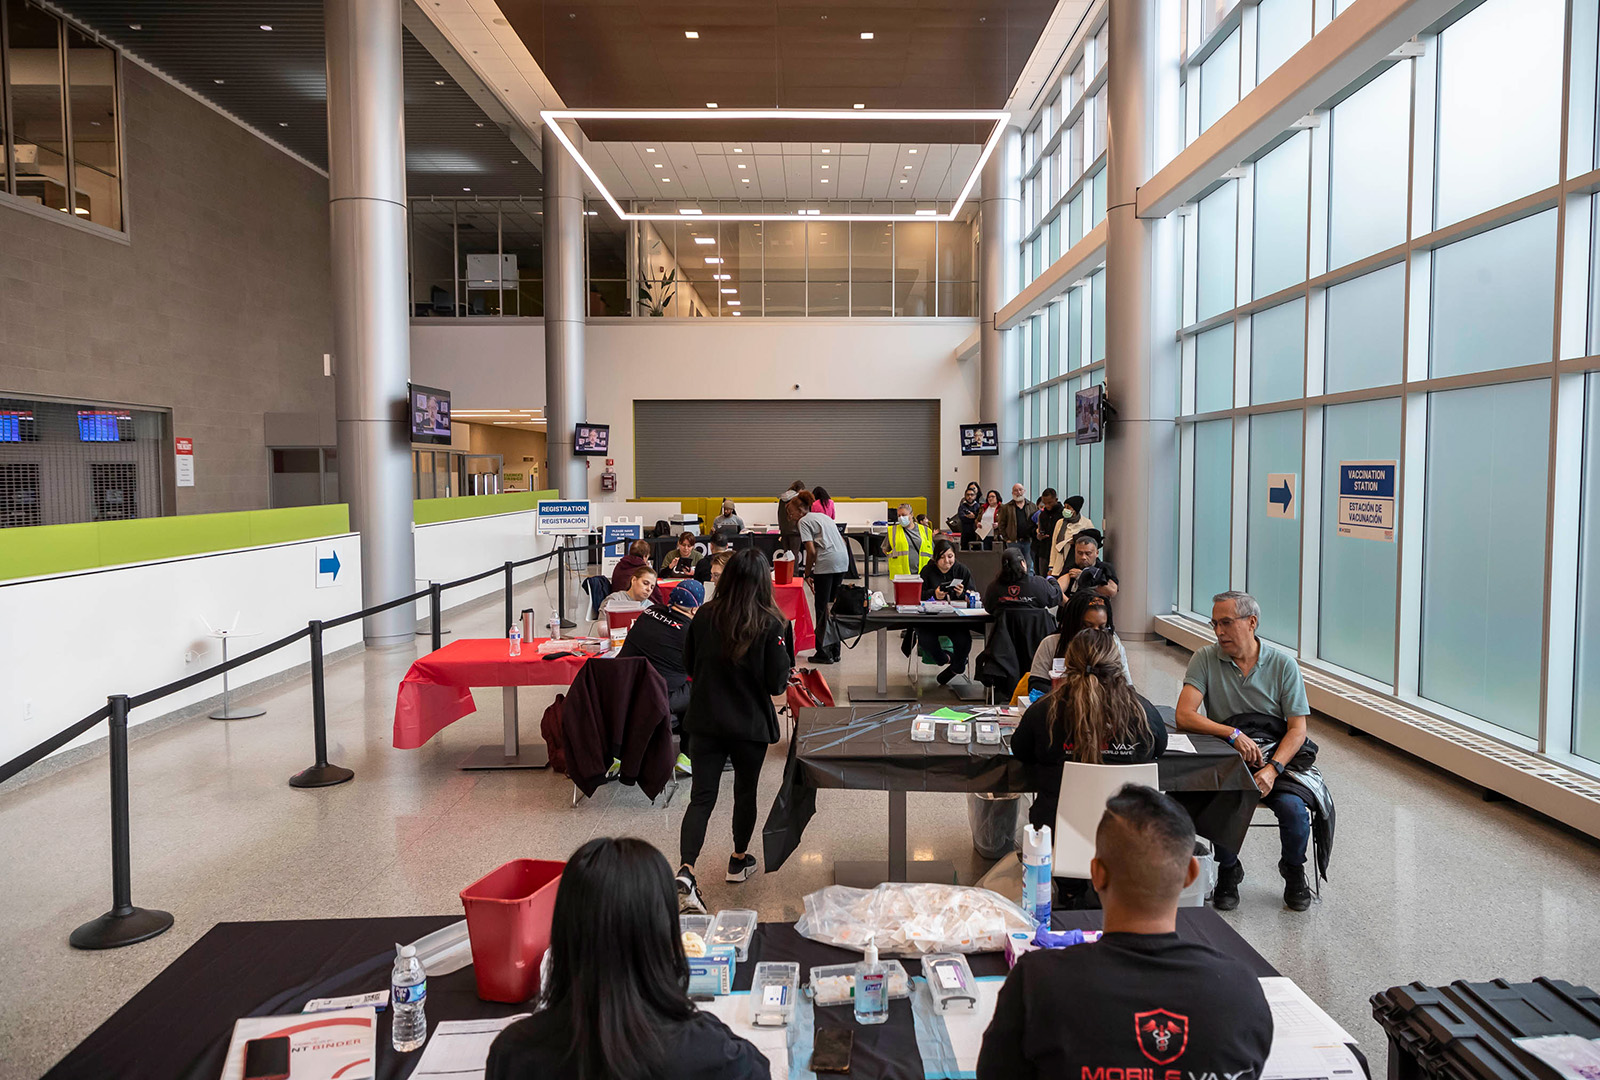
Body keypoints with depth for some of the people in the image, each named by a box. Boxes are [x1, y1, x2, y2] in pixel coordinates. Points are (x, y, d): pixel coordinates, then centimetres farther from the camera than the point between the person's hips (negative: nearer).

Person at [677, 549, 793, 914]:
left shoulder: (704, 617, -6)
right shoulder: (771, 625, -15)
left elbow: (689, 665, 6)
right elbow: (778, 683, -12)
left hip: (705, 722, 2)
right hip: (751, 724, -1)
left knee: (701, 797, 3)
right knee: (745, 792, 19)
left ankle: (685, 871, -14)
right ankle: (740, 860, 36)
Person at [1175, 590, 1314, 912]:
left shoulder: (1283, 664, 1)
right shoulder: (1205, 659, 0)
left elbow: (1297, 728, -3)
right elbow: (1184, 717, -10)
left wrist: (1272, 769, -18)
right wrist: (1233, 734, -22)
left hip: (1276, 756, 1)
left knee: (1293, 808, -26)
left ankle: (1294, 870, 9)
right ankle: (1228, 872, 1)